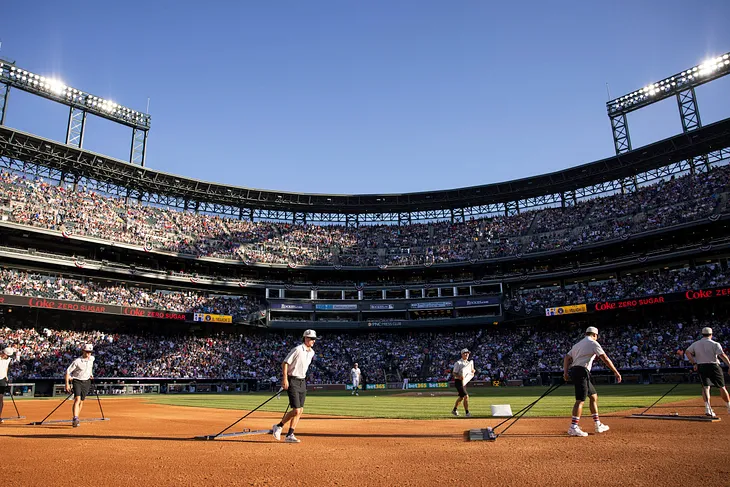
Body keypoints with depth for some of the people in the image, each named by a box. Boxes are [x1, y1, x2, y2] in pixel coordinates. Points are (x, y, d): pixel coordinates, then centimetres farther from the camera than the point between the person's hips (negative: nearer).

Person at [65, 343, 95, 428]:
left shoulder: (92, 358, 0)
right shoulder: (77, 361, -17)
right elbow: (68, 371, -12)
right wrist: (67, 384, -15)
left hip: (86, 382, 5)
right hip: (77, 381, -5)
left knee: (81, 402, 9)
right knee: (77, 399, -22)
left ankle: (75, 420, 21)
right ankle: (75, 419, -31)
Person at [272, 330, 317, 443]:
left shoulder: (311, 352, 9)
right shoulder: (297, 349, -15)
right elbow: (285, 363, -15)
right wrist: (285, 378, -23)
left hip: (302, 382, 8)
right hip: (292, 381, -8)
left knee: (300, 411, 6)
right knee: (296, 410, -11)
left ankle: (290, 435, 15)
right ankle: (278, 426, 10)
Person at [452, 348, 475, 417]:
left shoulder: (469, 363, 13)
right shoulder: (458, 363, -11)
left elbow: (472, 371, 17)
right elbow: (454, 373, -16)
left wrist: (473, 371, -6)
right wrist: (459, 377, -34)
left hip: (464, 381, 9)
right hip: (458, 381, -9)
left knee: (461, 397, 19)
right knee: (466, 396, -16)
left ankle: (454, 410, 36)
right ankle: (467, 413, -11)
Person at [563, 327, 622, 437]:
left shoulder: (577, 344, 25)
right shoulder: (593, 343, 2)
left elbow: (567, 357, 15)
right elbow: (605, 358, -7)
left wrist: (565, 372, 6)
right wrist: (616, 372, -5)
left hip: (573, 371, 9)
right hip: (582, 371, -9)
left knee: (593, 396, 19)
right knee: (580, 400, -14)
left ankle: (597, 425, 24)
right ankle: (573, 427, -21)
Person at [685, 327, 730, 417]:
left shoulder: (696, 344, 9)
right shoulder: (715, 344, -3)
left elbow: (687, 352, 2)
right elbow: (722, 355, -13)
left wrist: (694, 363, 1)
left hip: (701, 367, 2)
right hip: (713, 366, -2)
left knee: (705, 387, -2)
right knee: (722, 387, 11)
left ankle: (708, 408, -17)